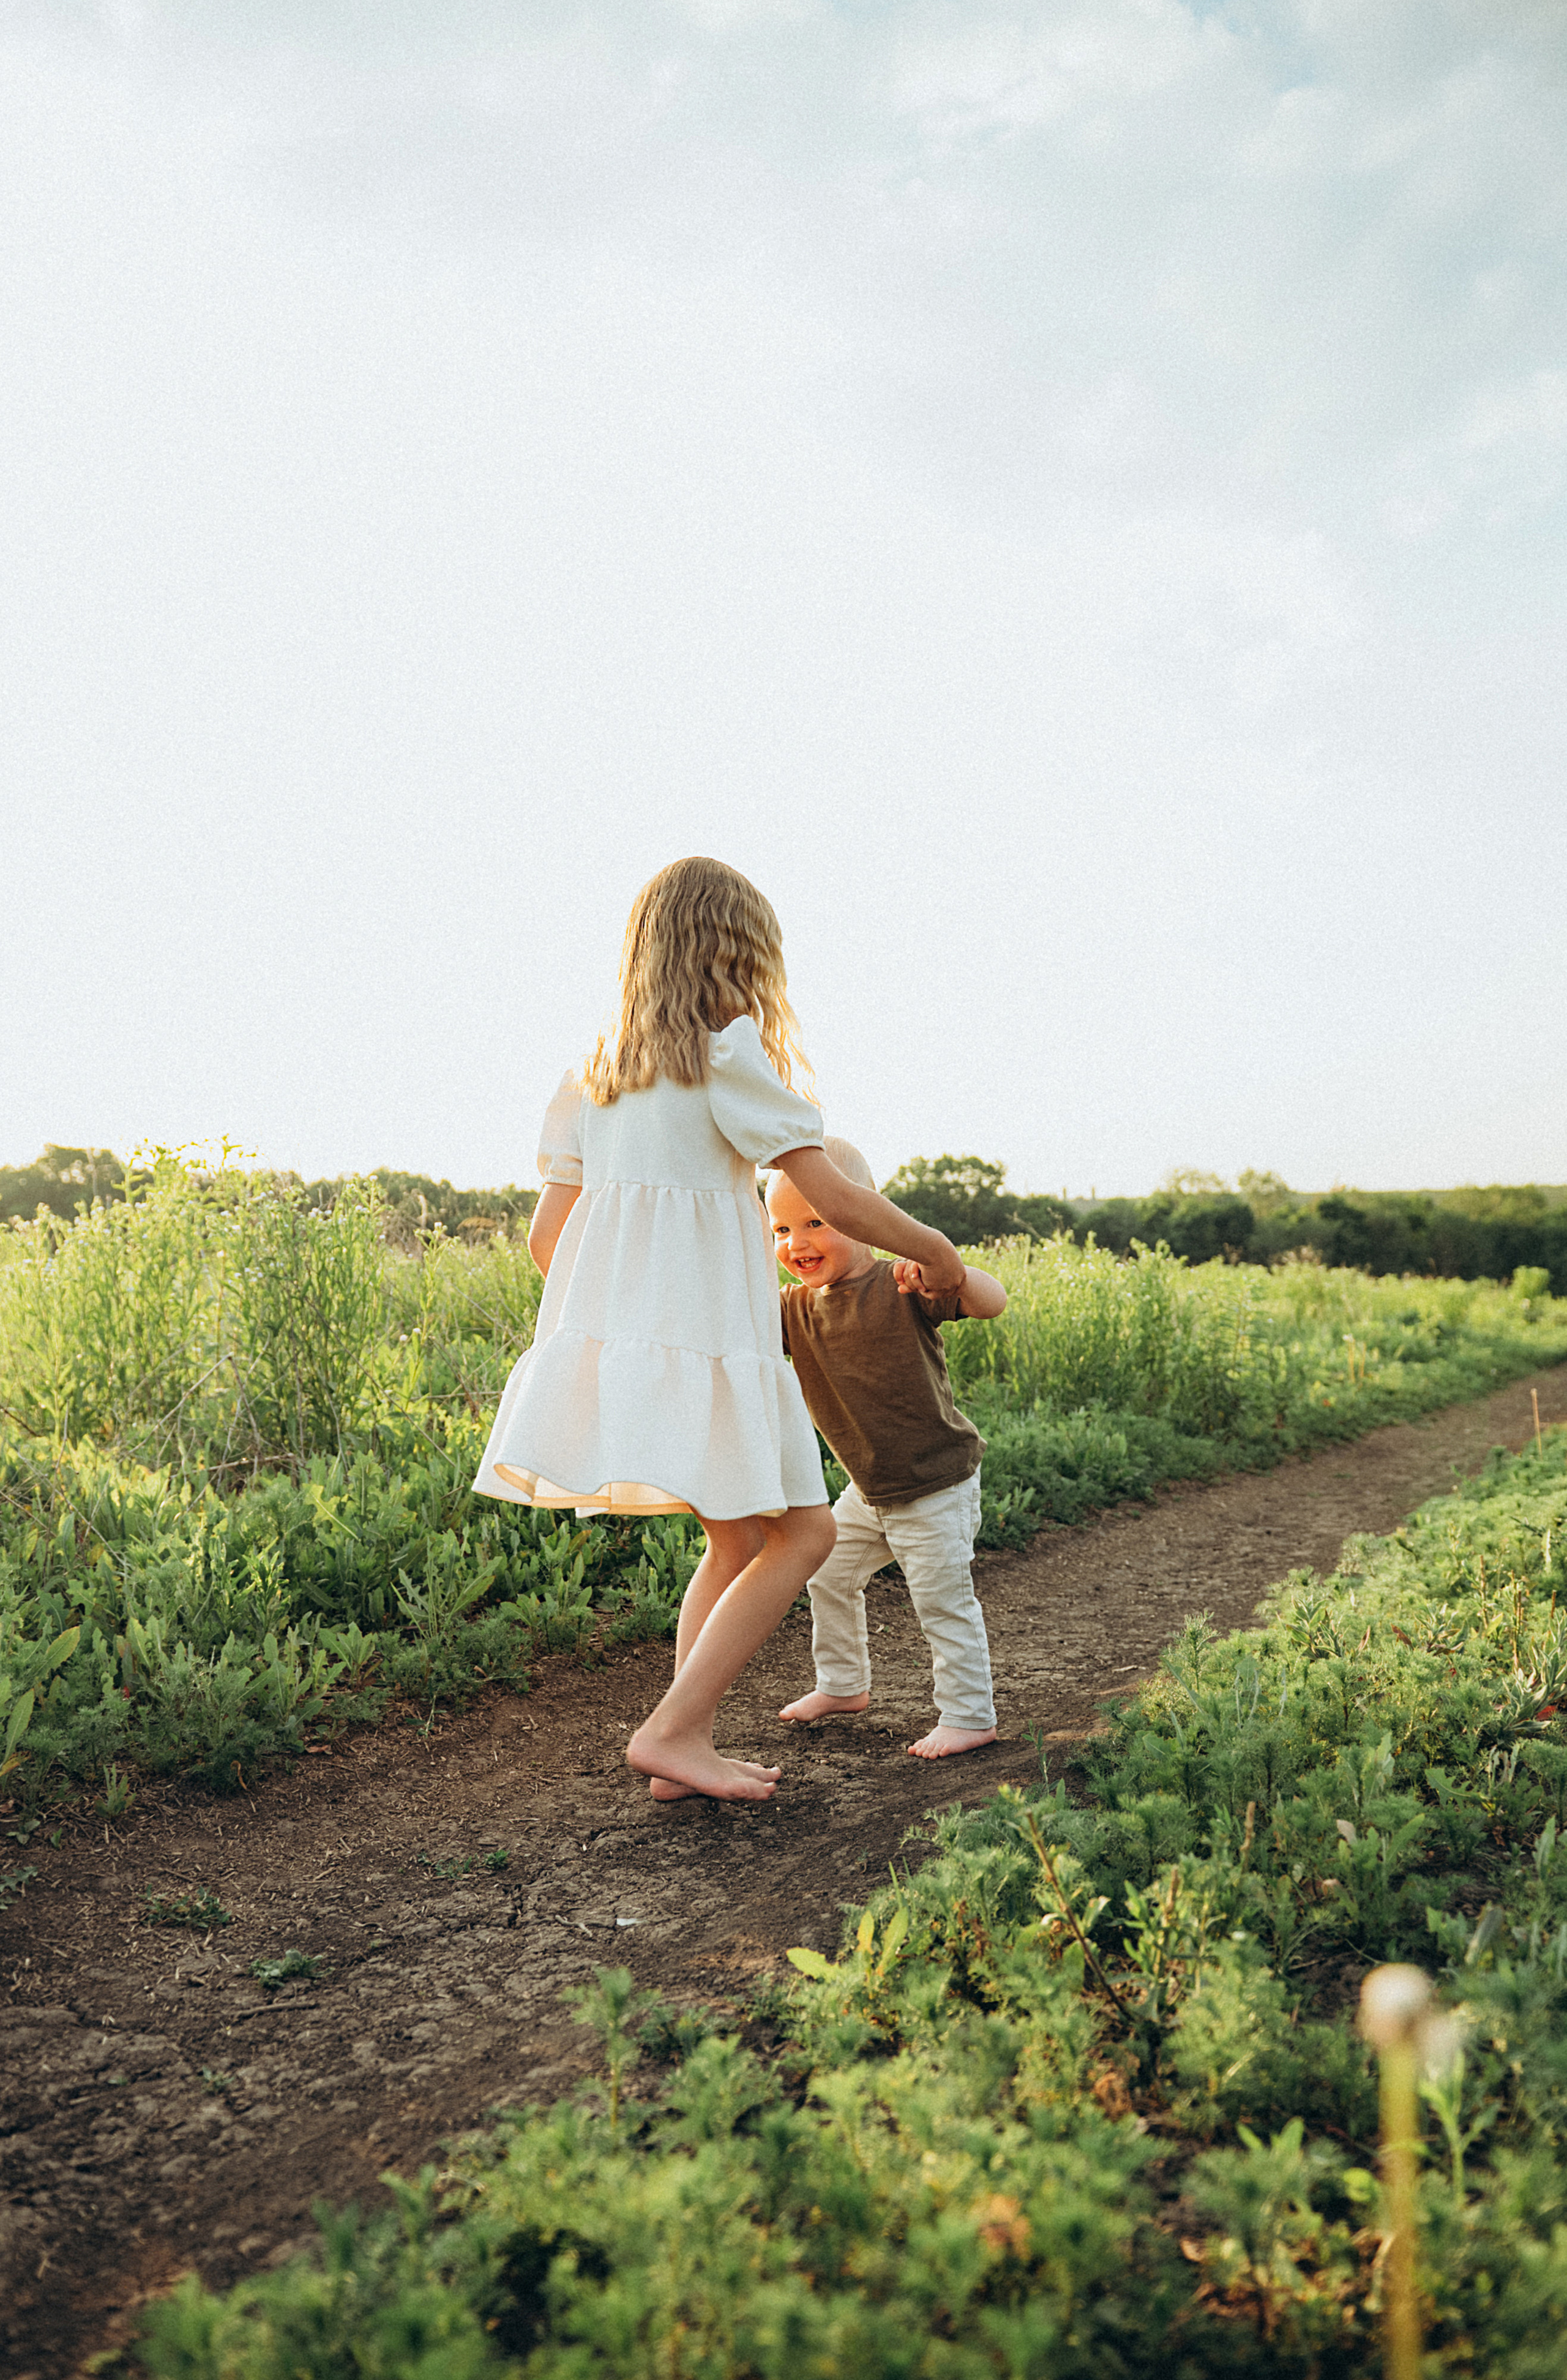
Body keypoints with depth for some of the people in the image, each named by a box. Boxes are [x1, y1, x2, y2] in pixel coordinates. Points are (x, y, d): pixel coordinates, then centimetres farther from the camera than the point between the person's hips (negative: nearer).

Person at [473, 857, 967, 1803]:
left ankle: (690, 1750, 16)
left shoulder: (596, 1070, 13)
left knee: (738, 1542, 17)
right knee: (802, 1532, 4)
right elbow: (839, 1201, -9)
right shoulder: (730, 1051, -7)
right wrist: (936, 1253, 8)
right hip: (703, 1329, -7)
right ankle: (671, 1731, 0)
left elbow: (547, 1234, 12)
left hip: (607, 1324, 8)